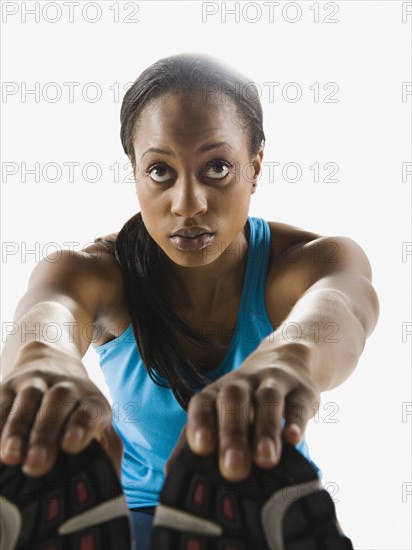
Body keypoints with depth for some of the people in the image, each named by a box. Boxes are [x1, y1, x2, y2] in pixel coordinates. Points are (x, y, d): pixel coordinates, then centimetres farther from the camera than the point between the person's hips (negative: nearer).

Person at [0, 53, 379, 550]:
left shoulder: (310, 260, -15)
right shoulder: (92, 274, -14)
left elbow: (338, 308, -41)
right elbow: (48, 310, -39)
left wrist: (288, 354, -67)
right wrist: (45, 360, -66)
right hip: (137, 507, 1)